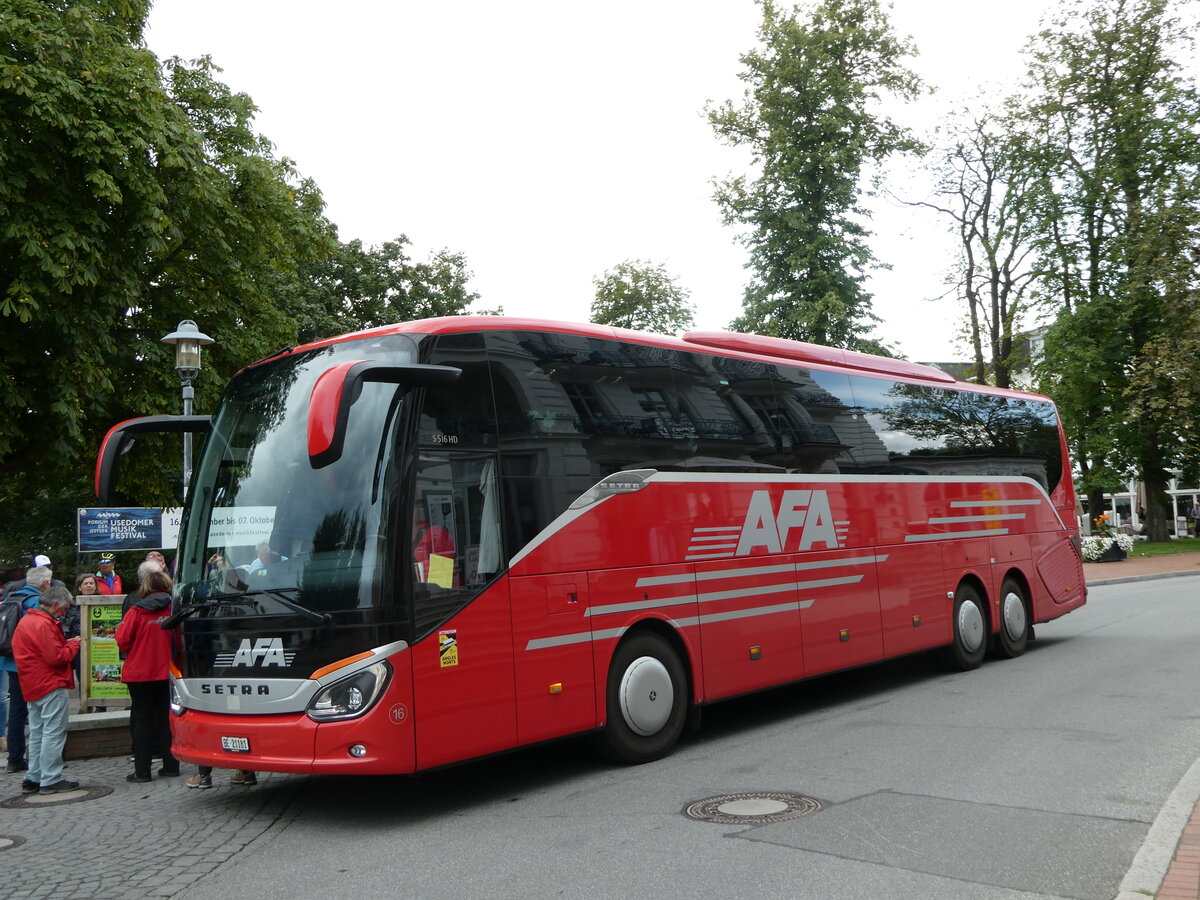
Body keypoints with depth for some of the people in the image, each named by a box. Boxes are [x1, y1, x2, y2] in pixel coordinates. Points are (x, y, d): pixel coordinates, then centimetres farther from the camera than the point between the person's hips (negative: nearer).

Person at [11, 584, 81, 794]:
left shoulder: (25, 621, 14)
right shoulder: (44, 625, -18)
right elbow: (56, 658, -21)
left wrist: (65, 643, 10)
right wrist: (73, 645, -6)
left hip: (33, 687, 10)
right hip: (51, 686, -10)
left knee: (37, 734, 15)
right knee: (53, 733, -5)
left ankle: (33, 779, 19)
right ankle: (51, 780, -2)